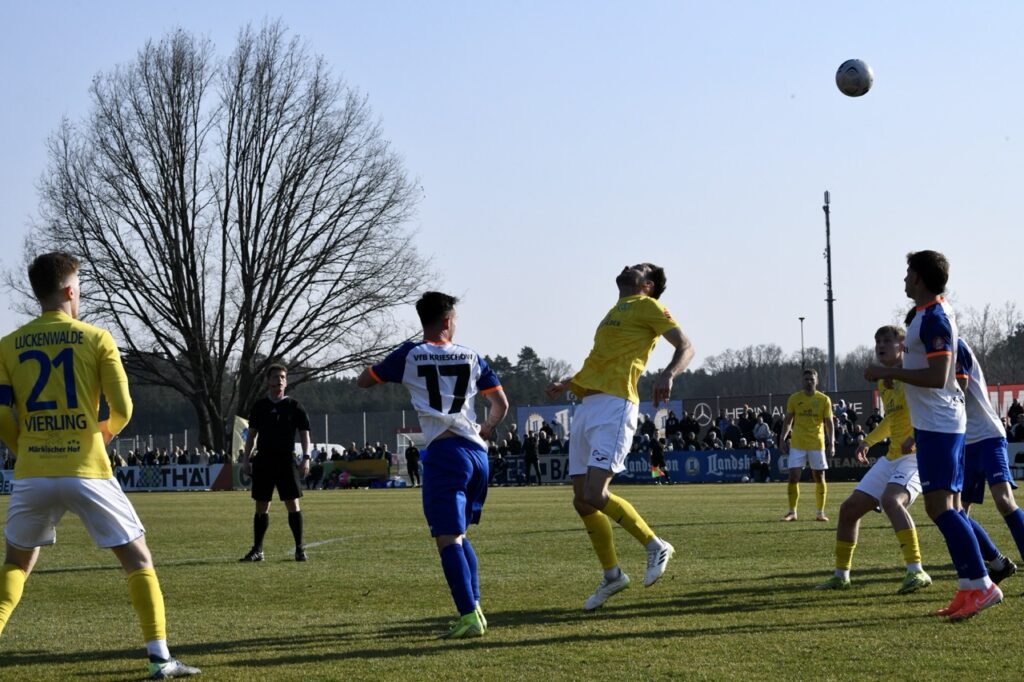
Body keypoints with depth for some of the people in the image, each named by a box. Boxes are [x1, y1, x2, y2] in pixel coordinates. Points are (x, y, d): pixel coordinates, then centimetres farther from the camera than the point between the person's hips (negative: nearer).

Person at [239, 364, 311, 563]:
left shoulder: (294, 406, 3)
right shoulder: (259, 406, 9)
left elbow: (304, 433, 2)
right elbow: (252, 433, 14)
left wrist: (306, 458, -8)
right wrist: (246, 459, 8)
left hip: (286, 461, -2)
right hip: (263, 461, 2)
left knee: (293, 504, -6)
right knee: (261, 507, 4)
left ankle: (300, 548, 1)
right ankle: (257, 549, 9)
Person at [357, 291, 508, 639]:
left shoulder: (409, 355, 3)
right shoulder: (471, 357, 13)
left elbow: (363, 381, 16)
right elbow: (501, 404, 18)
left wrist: (386, 365, 33)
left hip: (444, 451, -5)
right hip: (476, 452, 5)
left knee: (448, 539, -9)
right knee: (459, 534, 20)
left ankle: (469, 616, -20)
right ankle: (474, 606, 15)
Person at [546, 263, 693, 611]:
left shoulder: (648, 307, 4)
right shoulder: (615, 311, 28)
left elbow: (685, 346, -7)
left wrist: (668, 374, -26)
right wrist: (568, 384, 26)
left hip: (614, 406, -8)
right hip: (586, 408, 9)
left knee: (594, 496, -19)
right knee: (581, 500, 4)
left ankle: (656, 547, -2)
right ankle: (611, 575, 16)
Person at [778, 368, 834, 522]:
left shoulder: (824, 400, 0)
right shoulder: (794, 399, 3)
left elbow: (829, 423, 0)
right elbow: (788, 421, 10)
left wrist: (831, 443, -8)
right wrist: (782, 439, 2)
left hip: (817, 444, 0)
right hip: (797, 444, 0)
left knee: (819, 477, 3)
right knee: (793, 476, -6)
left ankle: (821, 512, 12)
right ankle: (792, 512, 2)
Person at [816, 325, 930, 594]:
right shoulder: (883, 383, 16)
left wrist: (916, 436, -32)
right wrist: (868, 441, 20)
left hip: (917, 455, -9)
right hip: (892, 458, 9)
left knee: (890, 499, -35)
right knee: (849, 508, 7)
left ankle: (916, 572, -38)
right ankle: (841, 575, 23)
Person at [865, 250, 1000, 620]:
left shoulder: (932, 319, -16)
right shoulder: (938, 311, 16)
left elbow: (937, 377, -24)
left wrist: (889, 372, -18)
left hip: (937, 425, -11)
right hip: (937, 423, 11)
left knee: (939, 506, -15)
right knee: (946, 508, 9)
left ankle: (981, 584, -18)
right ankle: (969, 588, 9)